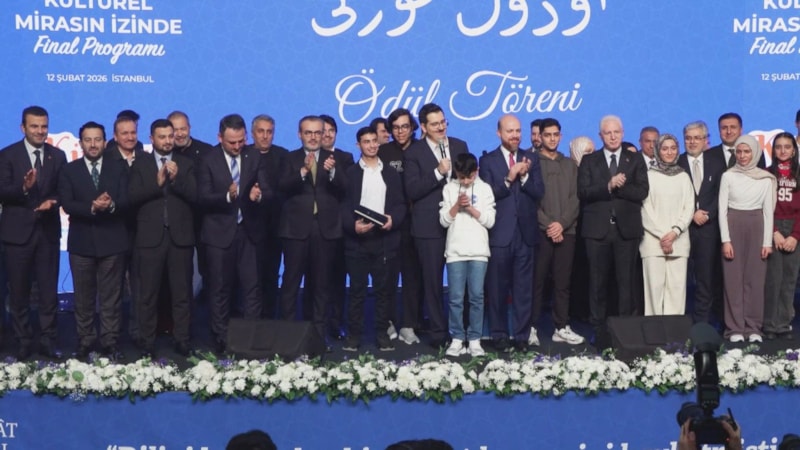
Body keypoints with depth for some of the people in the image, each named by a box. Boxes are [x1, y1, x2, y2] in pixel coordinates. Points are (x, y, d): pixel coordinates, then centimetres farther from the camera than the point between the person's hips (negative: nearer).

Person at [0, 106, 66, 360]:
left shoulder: (57, 156, 6)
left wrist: (52, 202, -17)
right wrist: (24, 188, -29)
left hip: (48, 232, 2)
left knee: (49, 291, 5)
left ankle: (48, 342, 14)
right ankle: (23, 343, 16)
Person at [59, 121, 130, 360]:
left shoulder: (119, 167, 6)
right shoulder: (69, 170, 5)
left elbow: (126, 201, -4)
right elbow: (67, 204, -7)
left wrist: (111, 205, -26)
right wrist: (92, 208, -23)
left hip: (112, 241, 0)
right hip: (82, 242, 0)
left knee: (111, 297, 3)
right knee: (84, 297, 7)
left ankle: (110, 343, 8)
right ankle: (84, 343, 14)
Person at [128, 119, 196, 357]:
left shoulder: (186, 163, 9)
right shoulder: (140, 164, 7)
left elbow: (194, 195, -2)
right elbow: (133, 197, -5)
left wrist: (176, 178, -16)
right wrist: (157, 183, -15)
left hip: (180, 236, 1)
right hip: (150, 237, -1)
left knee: (182, 292, 3)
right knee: (148, 293, 2)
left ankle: (182, 341, 9)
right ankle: (147, 343, 9)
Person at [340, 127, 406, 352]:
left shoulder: (391, 173, 13)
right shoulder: (350, 173, 7)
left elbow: (400, 204, 9)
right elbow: (343, 205, 0)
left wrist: (393, 219, -11)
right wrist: (353, 225, -16)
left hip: (385, 239, 2)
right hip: (357, 240, -1)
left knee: (384, 289, 3)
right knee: (356, 289, 1)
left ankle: (382, 334, 10)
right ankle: (354, 335, 6)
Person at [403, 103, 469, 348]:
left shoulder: (460, 146, 9)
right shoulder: (414, 152, -2)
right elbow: (412, 191, -11)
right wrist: (438, 172, -20)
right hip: (430, 226, -3)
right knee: (433, 282, 4)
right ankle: (438, 332, 14)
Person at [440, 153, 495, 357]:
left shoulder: (484, 189, 5)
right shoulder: (449, 188, 6)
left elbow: (490, 221, 1)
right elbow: (444, 220, 2)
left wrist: (471, 208, -10)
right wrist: (457, 205, -12)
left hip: (478, 251, 0)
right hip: (455, 251, 0)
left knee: (477, 296, 0)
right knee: (456, 298, 0)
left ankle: (474, 339, 6)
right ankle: (457, 338, 7)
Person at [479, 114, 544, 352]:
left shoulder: (531, 159, 10)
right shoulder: (488, 161, 2)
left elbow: (539, 193, 0)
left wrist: (524, 176, -15)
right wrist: (508, 179, -20)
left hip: (525, 233, 2)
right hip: (499, 233, -2)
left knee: (524, 288, 4)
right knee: (497, 289, 3)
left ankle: (522, 335, 11)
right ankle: (499, 336, 12)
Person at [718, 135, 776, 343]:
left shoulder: (766, 179, 4)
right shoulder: (728, 176, 1)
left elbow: (768, 211, 5)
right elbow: (722, 209, -1)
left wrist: (767, 241, -2)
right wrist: (725, 240, -8)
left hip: (756, 228, 1)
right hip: (733, 227, -1)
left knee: (755, 278, 2)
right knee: (733, 279, 0)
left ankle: (753, 327, 9)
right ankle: (735, 328, 5)